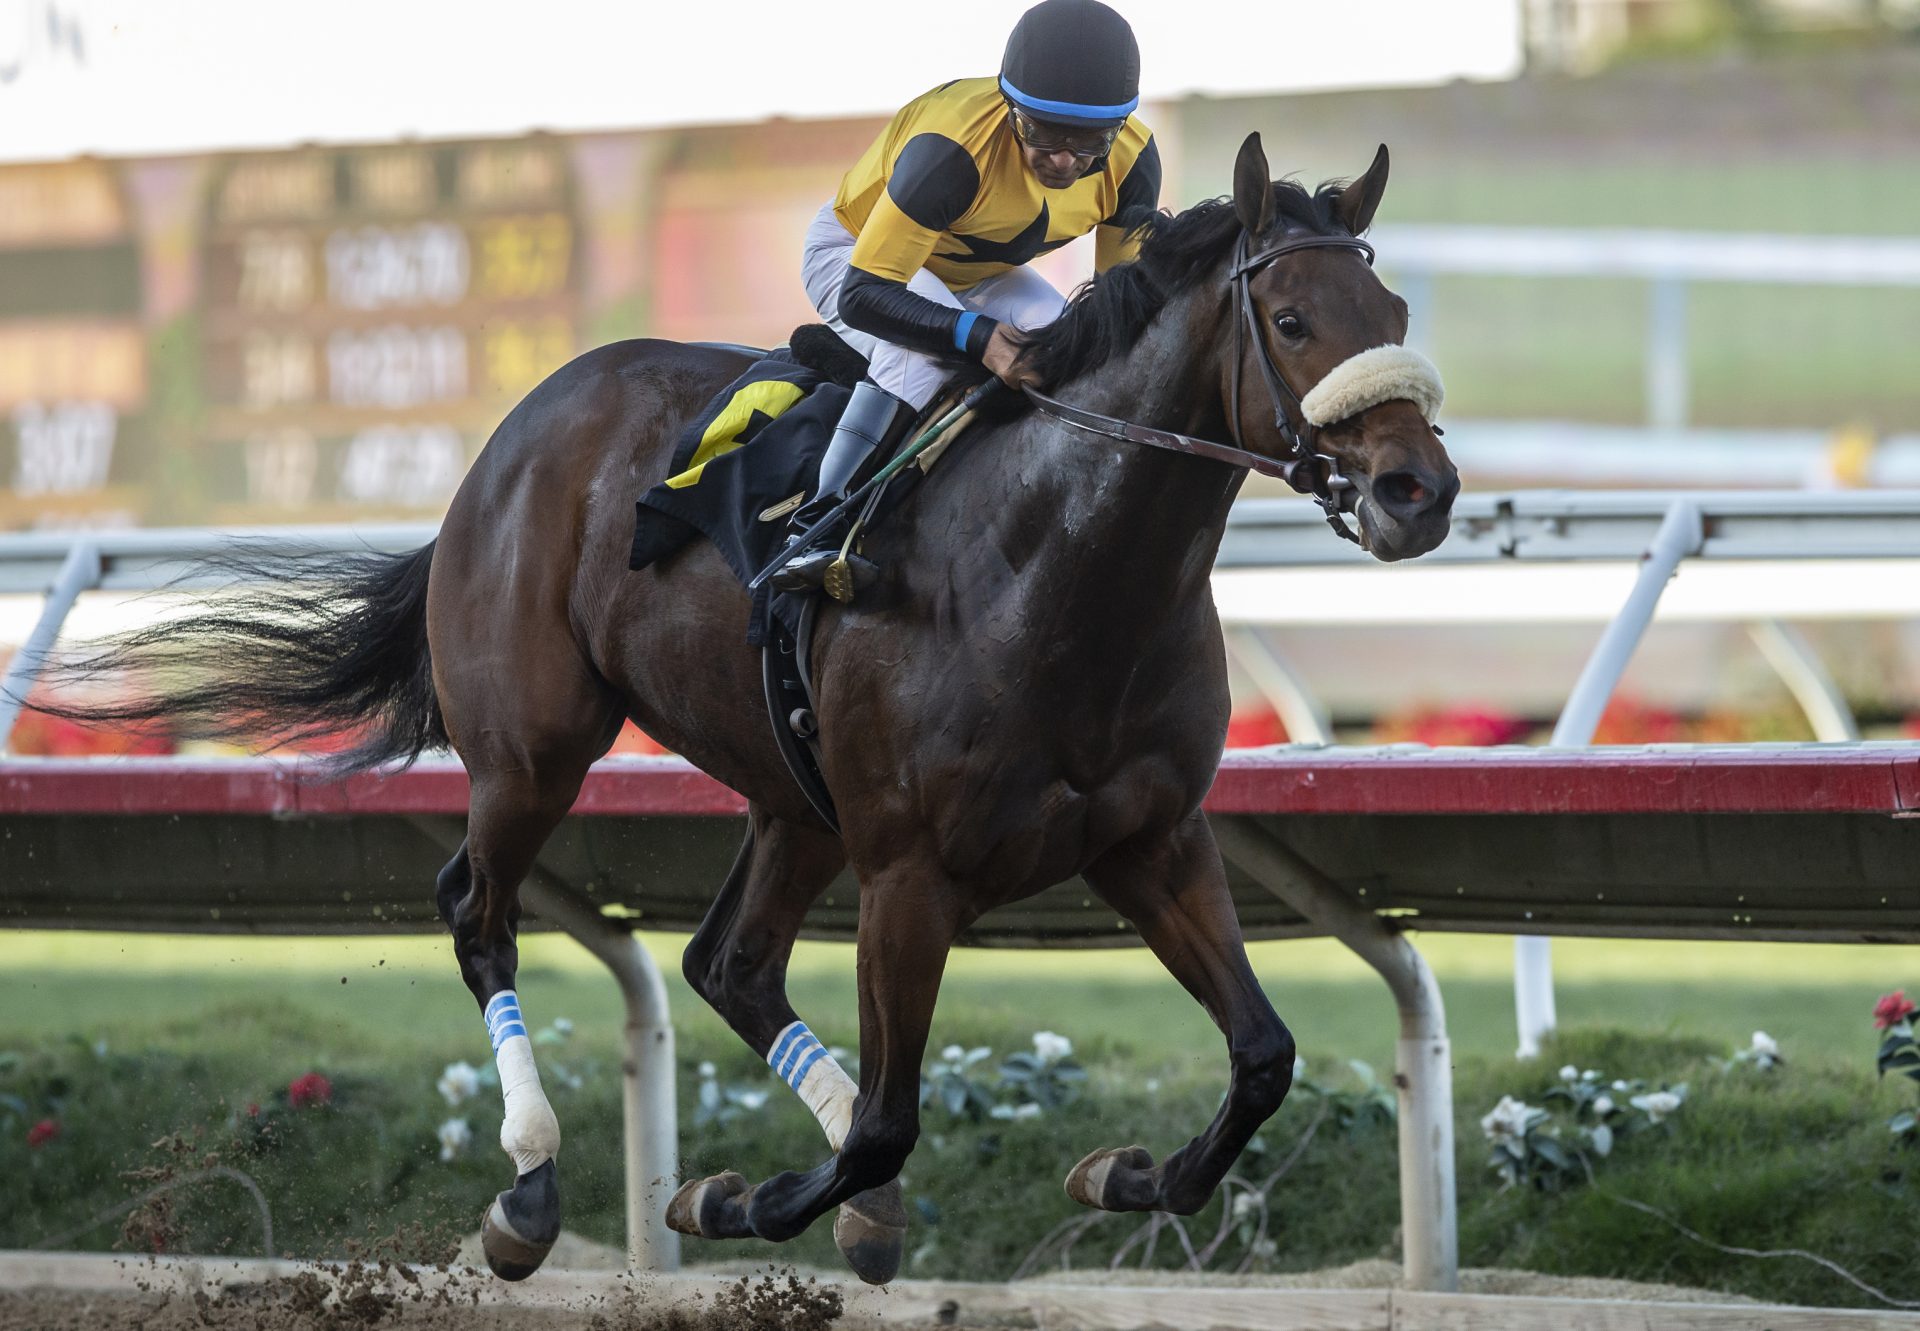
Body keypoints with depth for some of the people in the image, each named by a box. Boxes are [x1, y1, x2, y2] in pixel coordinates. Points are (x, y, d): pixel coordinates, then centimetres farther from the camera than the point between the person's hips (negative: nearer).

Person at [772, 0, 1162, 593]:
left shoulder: (1132, 160, -24)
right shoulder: (950, 148, -42)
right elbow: (862, 295, -41)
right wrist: (976, 336, -55)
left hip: (980, 274, 6)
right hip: (852, 251, -6)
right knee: (927, 351, -36)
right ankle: (815, 527, -33)